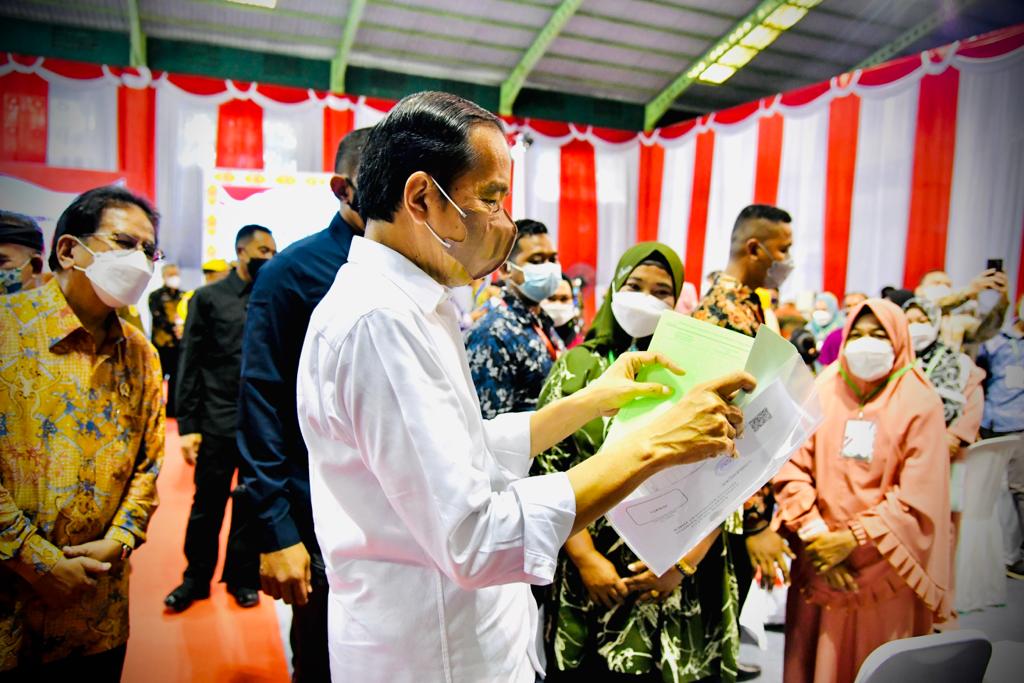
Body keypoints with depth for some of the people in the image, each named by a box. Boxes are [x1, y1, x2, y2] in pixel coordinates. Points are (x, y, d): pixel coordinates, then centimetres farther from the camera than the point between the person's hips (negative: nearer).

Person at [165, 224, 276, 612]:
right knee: (207, 504, 10)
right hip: (218, 423, -1)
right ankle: (196, 578, 29)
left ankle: (243, 577, 29)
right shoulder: (209, 298, 3)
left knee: (251, 505, 13)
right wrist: (187, 425, -4)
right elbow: (189, 364, 1)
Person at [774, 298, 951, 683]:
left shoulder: (919, 403, -5)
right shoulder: (823, 391, 2)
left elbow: (919, 499, -11)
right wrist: (815, 538, -12)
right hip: (818, 564, 2)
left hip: (884, 569, -2)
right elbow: (792, 468, -4)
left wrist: (853, 538, -14)